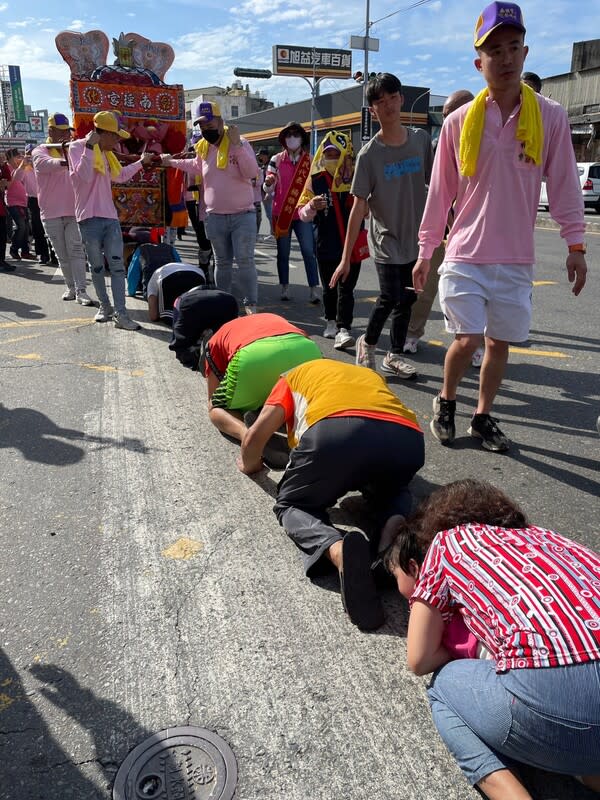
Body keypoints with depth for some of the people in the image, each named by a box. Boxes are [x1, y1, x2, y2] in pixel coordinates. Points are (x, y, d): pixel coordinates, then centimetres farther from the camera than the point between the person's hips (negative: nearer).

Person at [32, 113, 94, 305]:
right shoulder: (40, 151, 1)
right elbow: (45, 164, -23)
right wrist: (64, 163, -44)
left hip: (73, 211, 1)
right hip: (51, 213, -1)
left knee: (76, 251, -9)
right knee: (62, 255, 7)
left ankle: (81, 290, -12)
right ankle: (70, 287, 20)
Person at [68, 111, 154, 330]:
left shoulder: (105, 154, 18)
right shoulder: (77, 147, -6)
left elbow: (120, 176, 33)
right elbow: (85, 176, -22)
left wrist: (141, 162, 37)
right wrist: (90, 146, -24)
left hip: (110, 218, 6)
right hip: (89, 218, -6)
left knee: (117, 266, -4)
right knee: (97, 267, 6)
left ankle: (121, 314, -6)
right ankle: (105, 306, 23)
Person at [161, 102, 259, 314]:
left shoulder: (240, 144, -8)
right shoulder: (203, 148, 8)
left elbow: (252, 172, -22)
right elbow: (196, 167, 30)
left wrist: (237, 145, -27)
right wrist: (172, 162, 31)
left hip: (243, 215, -4)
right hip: (215, 217, 5)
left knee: (245, 261, -8)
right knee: (222, 262, 12)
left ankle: (251, 304, 0)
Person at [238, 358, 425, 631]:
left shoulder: (295, 376, 35)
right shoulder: (370, 375, 44)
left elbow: (256, 435, 26)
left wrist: (250, 464, 47)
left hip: (334, 432, -4)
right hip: (407, 438, 4)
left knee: (292, 504, 22)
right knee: (391, 492, 36)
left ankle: (337, 549, -12)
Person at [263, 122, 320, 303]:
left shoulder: (310, 161, 6)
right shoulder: (276, 159, 4)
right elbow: (268, 189, 3)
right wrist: (269, 183, -20)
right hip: (281, 212, 0)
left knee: (309, 251, -6)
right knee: (283, 253, 7)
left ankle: (314, 290, -6)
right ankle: (284, 287, 16)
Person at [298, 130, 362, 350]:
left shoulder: (356, 176, -1)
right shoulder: (316, 179, 3)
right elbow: (303, 214, 5)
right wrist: (311, 206, -16)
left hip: (351, 243, -2)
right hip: (326, 244, 2)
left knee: (346, 288, -6)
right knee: (329, 287, 15)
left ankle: (343, 329, -9)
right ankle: (331, 322, 32)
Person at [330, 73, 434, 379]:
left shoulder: (421, 139, 0)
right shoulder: (369, 154, -10)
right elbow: (359, 207, -11)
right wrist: (345, 258, -12)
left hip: (415, 239, 4)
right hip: (386, 241, -4)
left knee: (407, 298, 10)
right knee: (390, 297, -11)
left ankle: (394, 356, 26)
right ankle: (368, 342, 18)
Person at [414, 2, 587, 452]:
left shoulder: (551, 116, 1)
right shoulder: (459, 121, 0)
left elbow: (564, 183, 4)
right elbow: (440, 192, 4)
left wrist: (576, 245, 1)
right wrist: (425, 252, 5)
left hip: (516, 260, 2)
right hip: (465, 255, -1)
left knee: (500, 342, 8)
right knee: (467, 340, -8)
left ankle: (484, 417, 26)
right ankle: (446, 402, 21)